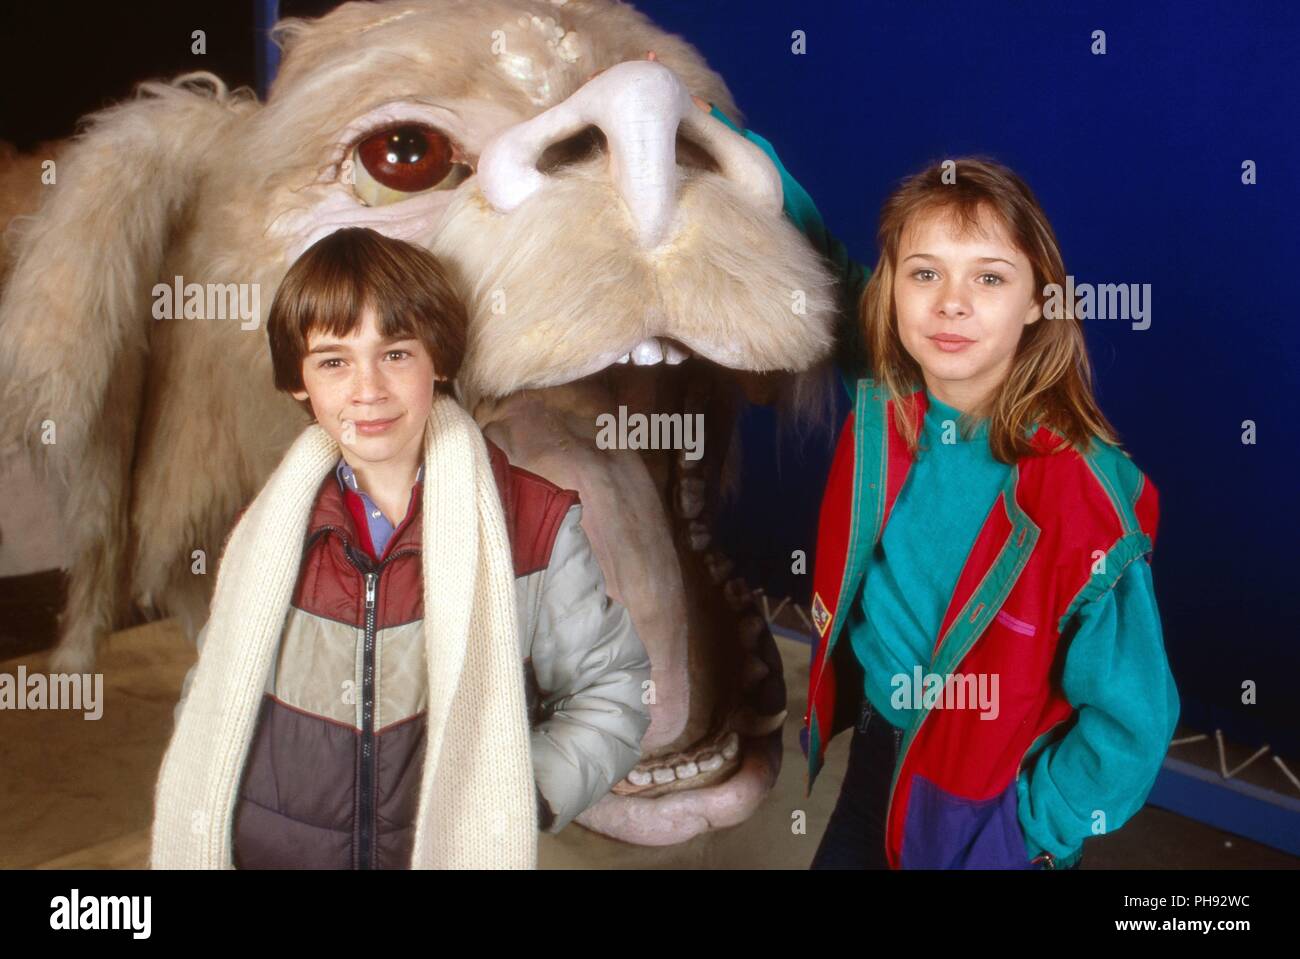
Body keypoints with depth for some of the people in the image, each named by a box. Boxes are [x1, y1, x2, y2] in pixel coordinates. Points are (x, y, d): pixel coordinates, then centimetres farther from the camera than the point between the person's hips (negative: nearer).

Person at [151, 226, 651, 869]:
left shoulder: (532, 525, -13)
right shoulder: (264, 534, -4)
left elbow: (613, 687, -6)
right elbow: (211, 711, 7)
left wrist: (515, 798, -18)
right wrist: (196, 835, -6)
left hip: (461, 850, -2)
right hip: (271, 850, 3)